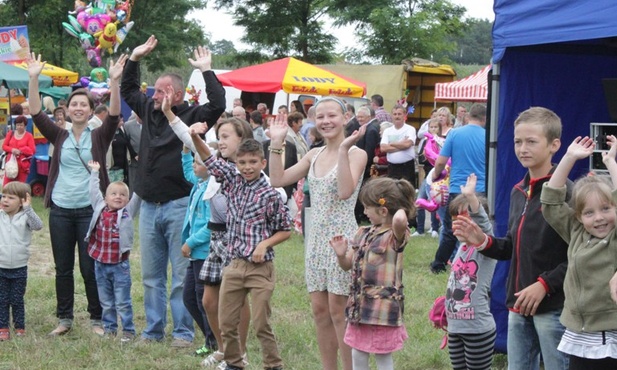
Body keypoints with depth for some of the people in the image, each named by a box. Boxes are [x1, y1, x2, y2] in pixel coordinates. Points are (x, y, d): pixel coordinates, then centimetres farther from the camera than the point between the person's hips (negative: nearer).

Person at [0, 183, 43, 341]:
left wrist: (28, 209, -33)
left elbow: (38, 225, -23)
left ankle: (19, 328, 22)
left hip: (19, 268, -2)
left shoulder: (25, 217, -8)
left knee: (17, 300, 9)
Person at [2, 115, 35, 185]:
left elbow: (33, 150, -7)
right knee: (7, 184, -2)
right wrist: (12, 150, -12)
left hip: (23, 163, -2)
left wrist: (20, 151, -17)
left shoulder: (29, 136, -2)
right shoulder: (10, 134, 9)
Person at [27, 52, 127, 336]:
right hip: (60, 210, 2)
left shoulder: (99, 137, 1)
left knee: (91, 268, 2)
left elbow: (114, 115, -14)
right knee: (63, 268, 9)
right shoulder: (59, 137, 5)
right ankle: (64, 318, 20)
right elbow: (36, 113, -5)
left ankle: (97, 318, 14)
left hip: (89, 209, -2)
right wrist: (34, 78, -16)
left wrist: (114, 81, -27)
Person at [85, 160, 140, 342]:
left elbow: (138, 195, -6)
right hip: (100, 264, 3)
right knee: (106, 302, 12)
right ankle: (109, 328, 23)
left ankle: (128, 330, 10)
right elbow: (94, 191, 15)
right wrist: (94, 172, 23)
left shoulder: (128, 212, -1)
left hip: (120, 264, -3)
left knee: (123, 302, 2)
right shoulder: (100, 209, 5)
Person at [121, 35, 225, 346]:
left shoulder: (191, 116, -6)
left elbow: (218, 104, -21)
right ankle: (153, 330, 21)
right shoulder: (149, 110, 11)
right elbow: (128, 90, 25)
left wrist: (206, 70, -15)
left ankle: (183, 332, 7)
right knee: (151, 276, 12)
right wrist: (135, 59, 17)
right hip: (149, 206, 6)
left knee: (181, 274, 0)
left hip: (179, 206, -6)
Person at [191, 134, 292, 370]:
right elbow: (208, 158, 7)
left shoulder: (270, 195, -8)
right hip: (234, 265, 5)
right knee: (226, 322, 10)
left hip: (260, 268, -5)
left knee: (261, 324, -1)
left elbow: (285, 230, 0)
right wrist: (195, 137, -9)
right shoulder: (233, 182, 5)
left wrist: (265, 244, -15)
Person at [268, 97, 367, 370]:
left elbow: (345, 192, -24)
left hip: (342, 236, -7)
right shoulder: (314, 155, 11)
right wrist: (276, 143, 1)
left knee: (338, 310, -5)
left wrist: (343, 150, -29)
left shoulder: (356, 153, -9)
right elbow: (278, 180, 7)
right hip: (316, 237, 7)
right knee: (319, 310, 9)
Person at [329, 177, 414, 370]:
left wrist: (401, 209, -18)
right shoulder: (364, 233, 10)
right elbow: (347, 265, 16)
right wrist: (341, 254, -6)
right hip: (360, 305, 7)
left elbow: (399, 220, -40)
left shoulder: (394, 236, -13)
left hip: (382, 308, -7)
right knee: (358, 354, 15)